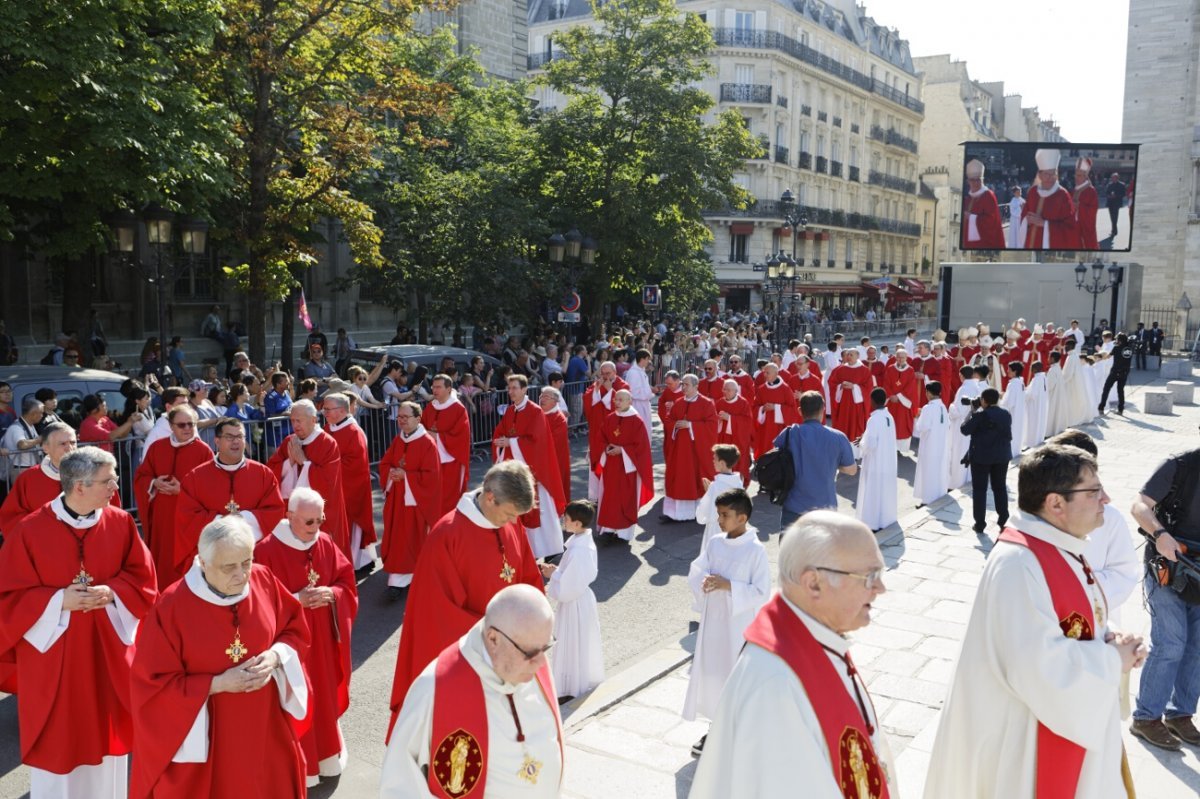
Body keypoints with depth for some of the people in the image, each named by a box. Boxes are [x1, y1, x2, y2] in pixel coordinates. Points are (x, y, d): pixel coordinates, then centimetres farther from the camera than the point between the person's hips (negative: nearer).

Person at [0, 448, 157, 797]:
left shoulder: (121, 523, -5)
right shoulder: (29, 531, -13)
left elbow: (143, 577, 1)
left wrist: (112, 593, -17)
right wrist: (59, 600, -21)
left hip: (108, 654, 3)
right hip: (54, 658, -2)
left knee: (106, 735, 14)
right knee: (57, 743, 8)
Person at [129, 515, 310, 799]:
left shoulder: (264, 581, -9)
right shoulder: (172, 607, -20)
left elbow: (295, 630, 4)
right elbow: (154, 684, -14)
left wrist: (275, 656, -15)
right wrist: (217, 684, -21)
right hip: (201, 735, -3)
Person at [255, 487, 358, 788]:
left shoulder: (326, 544, 0)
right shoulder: (267, 551, -16)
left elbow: (347, 584, 5)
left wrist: (331, 595, -15)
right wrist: (297, 600, -23)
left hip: (323, 640, 5)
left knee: (324, 695, 17)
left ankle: (326, 754, 35)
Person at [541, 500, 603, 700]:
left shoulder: (577, 551, -31)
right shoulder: (586, 541, -3)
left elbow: (566, 590, -26)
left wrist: (552, 575, -12)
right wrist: (558, 571, 2)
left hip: (573, 604, -9)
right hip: (583, 597, 9)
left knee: (572, 647, 9)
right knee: (582, 645, 24)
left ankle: (573, 691, 25)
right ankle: (586, 680, 41)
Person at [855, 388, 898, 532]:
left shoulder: (874, 419, -21)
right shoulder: (889, 417, 4)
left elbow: (870, 444, -22)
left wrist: (861, 443, -3)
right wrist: (866, 439, 12)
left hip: (875, 463, -8)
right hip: (888, 462, 8)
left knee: (873, 492, 1)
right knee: (885, 490, 17)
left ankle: (872, 522, 6)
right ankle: (886, 518, 27)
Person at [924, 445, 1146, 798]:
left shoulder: (1060, 547, 3)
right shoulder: (1019, 564, -29)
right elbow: (1041, 667, -32)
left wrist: (1110, 640, -5)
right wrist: (1113, 660, -17)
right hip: (1024, 733, -9)